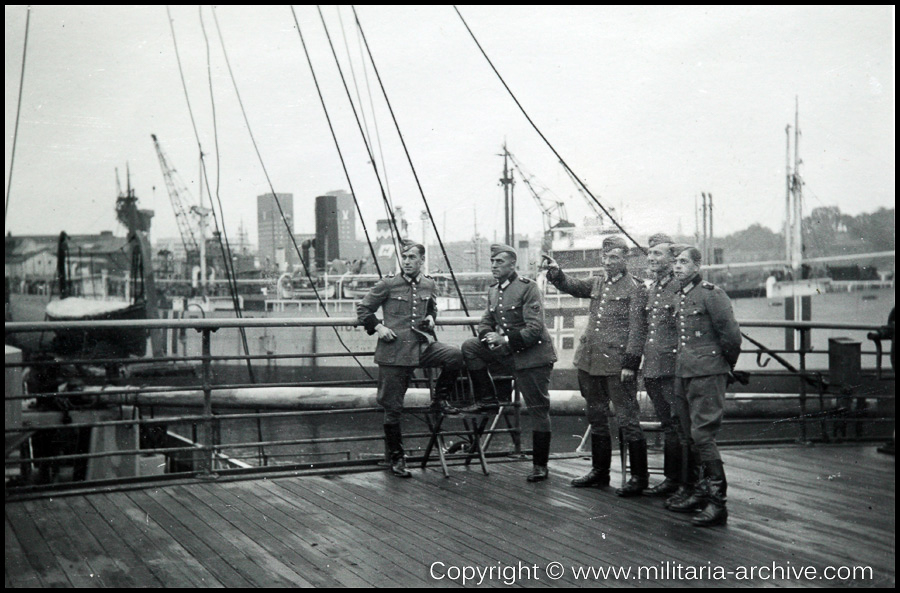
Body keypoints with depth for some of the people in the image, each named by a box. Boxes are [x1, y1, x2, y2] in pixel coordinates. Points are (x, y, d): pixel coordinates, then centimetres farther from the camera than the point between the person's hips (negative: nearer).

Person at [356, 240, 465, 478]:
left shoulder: (428, 284, 8)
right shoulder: (388, 284, -4)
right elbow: (362, 309, 4)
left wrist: (431, 319, 7)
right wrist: (378, 327, -10)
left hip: (422, 345, 3)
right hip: (394, 351, -3)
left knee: (455, 356, -24)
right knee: (393, 408, 0)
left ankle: (440, 399, 1)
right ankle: (397, 458, 15)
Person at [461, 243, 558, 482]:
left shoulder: (528, 288, -15)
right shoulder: (493, 291, 9)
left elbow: (535, 329, -21)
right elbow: (486, 322, 14)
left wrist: (506, 340, -25)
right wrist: (488, 336, -9)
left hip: (532, 356, -7)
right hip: (507, 353, 7)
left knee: (538, 410, -2)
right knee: (470, 347, -6)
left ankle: (540, 466, 7)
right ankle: (487, 400, 3)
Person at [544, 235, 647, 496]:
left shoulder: (634, 287, -7)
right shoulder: (597, 283, 14)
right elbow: (572, 286, 8)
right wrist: (555, 272, -11)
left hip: (617, 364, -7)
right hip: (590, 361, 8)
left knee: (628, 420, -2)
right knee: (597, 418, 16)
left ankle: (639, 476, 6)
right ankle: (599, 471, 28)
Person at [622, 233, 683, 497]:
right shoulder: (645, 290, 15)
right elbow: (637, 330, 18)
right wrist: (629, 363, 14)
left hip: (673, 369, -7)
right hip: (651, 369, 7)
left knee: (675, 426, -2)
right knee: (668, 425, 12)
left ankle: (675, 480, 4)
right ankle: (673, 479, 18)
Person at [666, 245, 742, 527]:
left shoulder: (710, 293, -10)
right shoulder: (680, 296, 14)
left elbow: (731, 334, -10)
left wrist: (727, 364, 1)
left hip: (707, 373, -8)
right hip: (683, 373, 8)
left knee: (702, 434, -12)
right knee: (692, 434, 13)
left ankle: (717, 501, -8)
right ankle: (701, 492, 24)